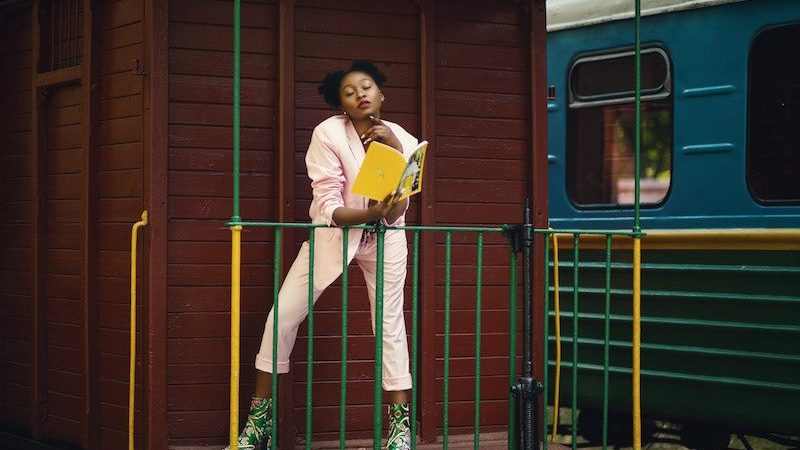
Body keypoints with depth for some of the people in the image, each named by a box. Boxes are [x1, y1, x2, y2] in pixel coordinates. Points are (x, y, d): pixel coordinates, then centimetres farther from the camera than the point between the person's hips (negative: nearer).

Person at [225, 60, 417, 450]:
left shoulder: (403, 140, -11)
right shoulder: (328, 134, -20)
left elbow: (396, 212, -19)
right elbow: (328, 209, -25)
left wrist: (395, 152, -28)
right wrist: (372, 212, -42)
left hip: (384, 237, 1)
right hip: (332, 233, -1)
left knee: (390, 323, -5)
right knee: (283, 314, -7)